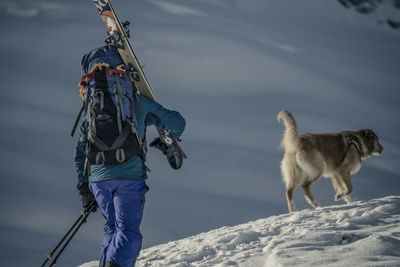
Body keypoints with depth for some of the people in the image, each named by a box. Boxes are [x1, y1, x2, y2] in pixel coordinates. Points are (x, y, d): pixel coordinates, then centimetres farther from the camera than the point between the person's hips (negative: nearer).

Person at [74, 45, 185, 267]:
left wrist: (83, 186, 26)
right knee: (128, 232, -7)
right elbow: (177, 122, 13)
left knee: (112, 228, 22)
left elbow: (80, 153, 19)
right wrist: (169, 140, 35)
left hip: (97, 178, 4)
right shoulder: (139, 102, 7)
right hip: (129, 176, -4)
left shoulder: (92, 110, 18)